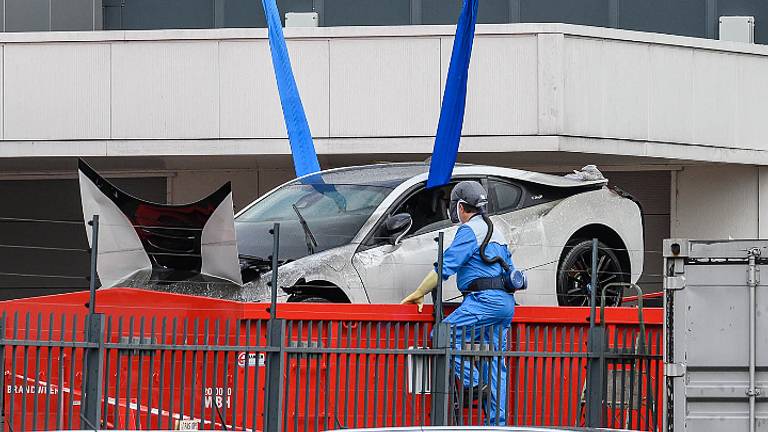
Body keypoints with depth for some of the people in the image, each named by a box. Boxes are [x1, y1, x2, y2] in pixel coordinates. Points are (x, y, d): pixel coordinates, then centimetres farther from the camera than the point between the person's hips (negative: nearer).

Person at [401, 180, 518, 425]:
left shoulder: (470, 230, -5)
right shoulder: (495, 233, 25)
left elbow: (445, 267, -10)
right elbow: (508, 269, 30)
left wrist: (419, 294, -2)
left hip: (485, 300, -9)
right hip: (505, 303, 9)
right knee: (495, 361, 6)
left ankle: (474, 384, -19)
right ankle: (498, 422, 2)